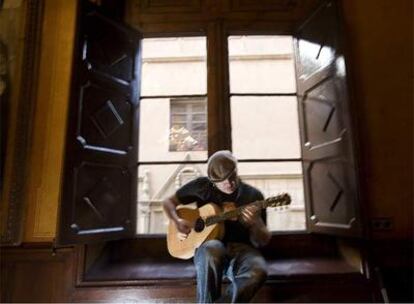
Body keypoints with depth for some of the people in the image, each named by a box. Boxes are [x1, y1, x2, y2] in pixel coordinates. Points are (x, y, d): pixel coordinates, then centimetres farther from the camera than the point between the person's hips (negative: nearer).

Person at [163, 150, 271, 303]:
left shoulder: (253, 195, 2)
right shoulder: (202, 186, 3)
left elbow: (261, 241, 4)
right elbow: (169, 202, 13)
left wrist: (256, 222, -20)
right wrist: (177, 221, -8)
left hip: (241, 250, 1)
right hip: (209, 247, 0)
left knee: (258, 270, -33)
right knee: (212, 249, -37)